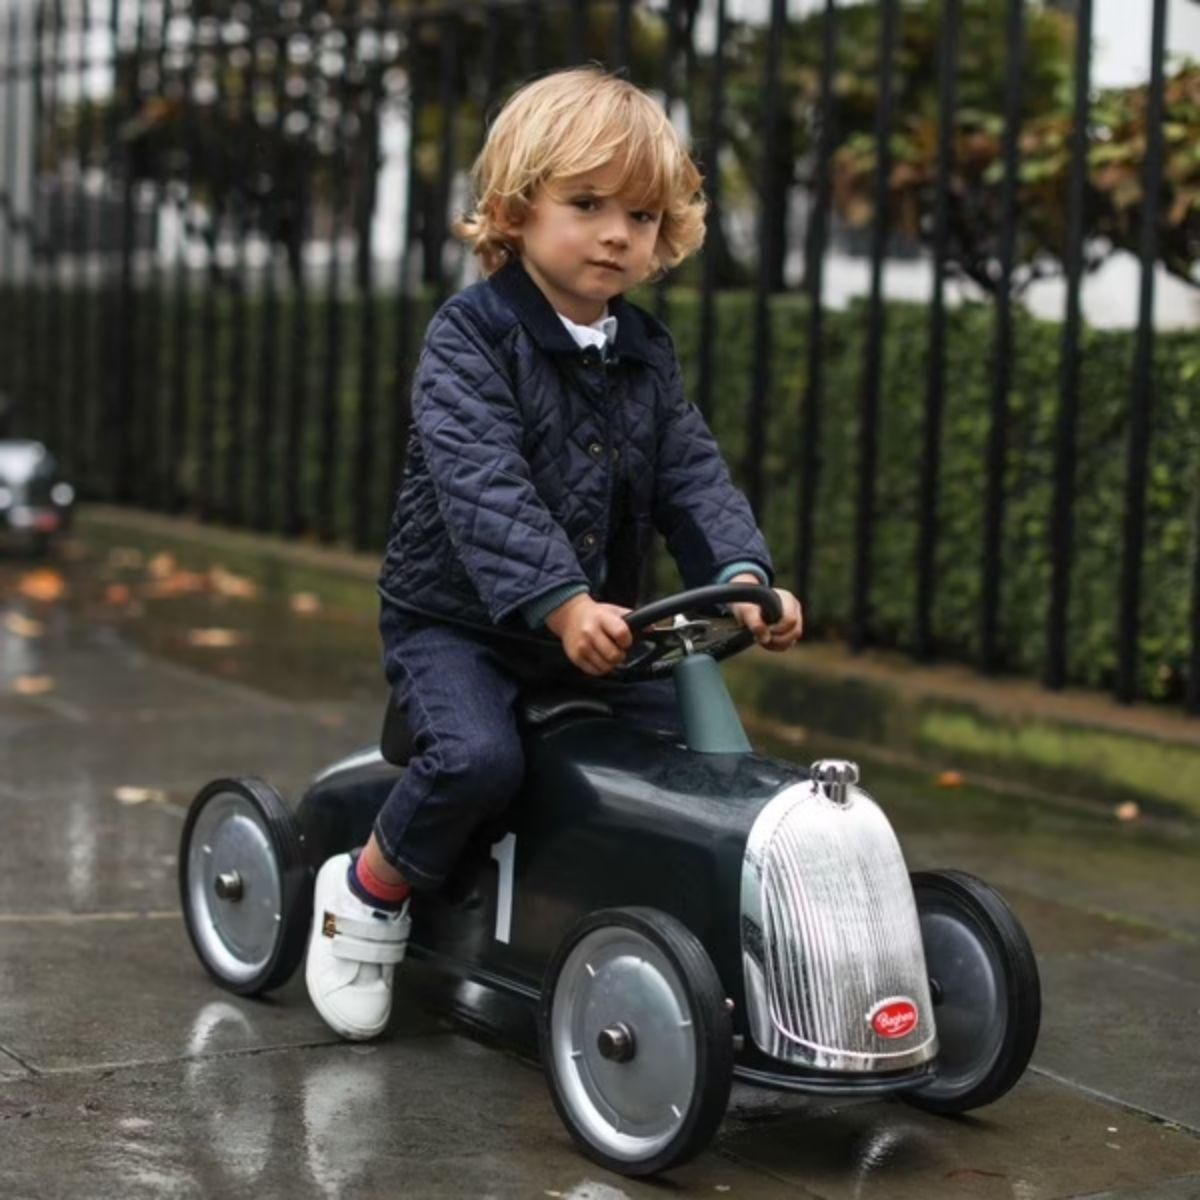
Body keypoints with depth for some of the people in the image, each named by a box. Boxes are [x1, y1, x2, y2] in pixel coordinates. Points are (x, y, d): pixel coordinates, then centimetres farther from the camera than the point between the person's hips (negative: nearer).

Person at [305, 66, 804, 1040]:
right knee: (478, 757, -30)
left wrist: (742, 575, -22)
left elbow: (694, 476, -2)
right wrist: (560, 603, -40)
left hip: (597, 624, 6)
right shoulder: (470, 337, -14)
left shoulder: (648, 355, 6)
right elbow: (484, 487, -27)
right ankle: (367, 893, -3)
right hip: (456, 620, -6)